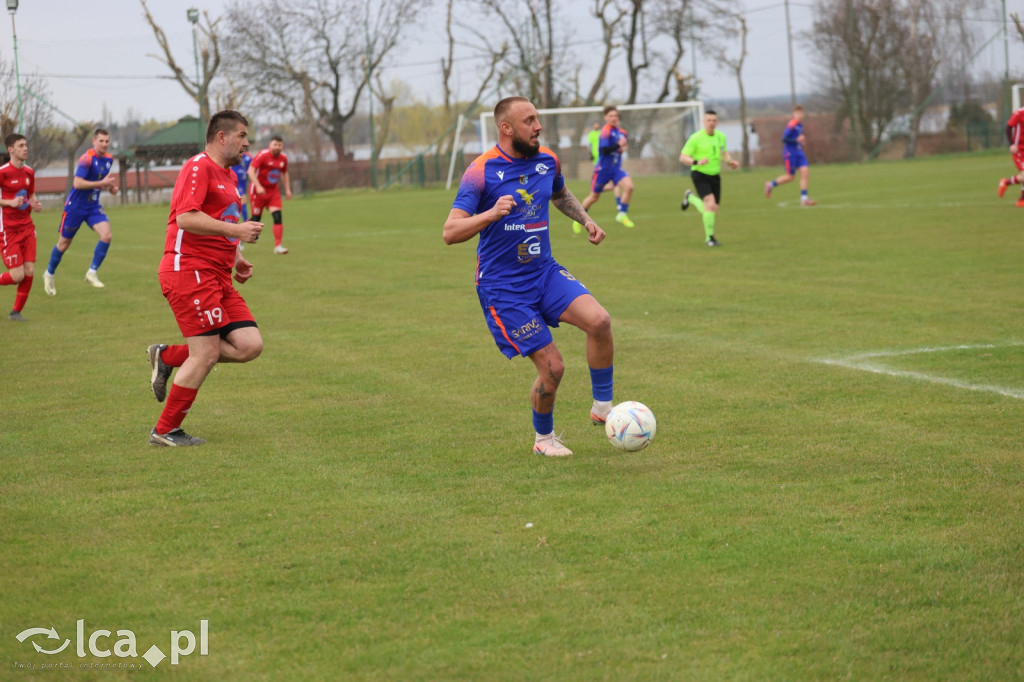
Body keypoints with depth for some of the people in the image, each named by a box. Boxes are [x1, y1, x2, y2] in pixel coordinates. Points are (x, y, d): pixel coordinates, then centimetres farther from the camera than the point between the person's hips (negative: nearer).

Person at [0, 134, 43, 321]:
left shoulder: (29, 172, 8)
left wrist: (35, 203, 1)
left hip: (27, 227, 6)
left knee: (29, 272, -2)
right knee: (17, 275, -12)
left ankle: (16, 312, 12)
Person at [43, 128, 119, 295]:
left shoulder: (108, 159, 3)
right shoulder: (87, 159, -20)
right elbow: (77, 183, -28)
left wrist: (110, 187, -1)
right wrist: (102, 183, -27)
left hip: (94, 206, 6)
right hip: (75, 206, -6)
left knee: (106, 235, -17)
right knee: (64, 243, 7)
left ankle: (92, 273, -6)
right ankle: (49, 274, 30)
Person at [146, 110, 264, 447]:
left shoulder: (229, 176, 23)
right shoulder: (198, 167, -9)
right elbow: (186, 218, -22)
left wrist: (235, 258, 19)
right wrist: (235, 229, -25)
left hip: (217, 275, 9)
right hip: (189, 269, -9)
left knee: (250, 345, -2)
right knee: (207, 352, -11)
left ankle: (167, 357, 12)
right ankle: (165, 431, 2)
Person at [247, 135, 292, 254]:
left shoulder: (283, 158, 4)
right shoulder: (263, 155, -15)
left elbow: (284, 173, 21)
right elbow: (251, 170, -20)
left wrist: (287, 189, 14)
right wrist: (258, 186, -29)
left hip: (274, 191, 4)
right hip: (259, 190, -4)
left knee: (277, 216, -12)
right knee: (256, 219, 4)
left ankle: (278, 246, -11)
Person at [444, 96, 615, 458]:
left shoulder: (547, 161, 4)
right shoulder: (481, 172, -15)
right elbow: (450, 232, -21)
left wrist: (586, 219, 11)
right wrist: (492, 214, -37)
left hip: (545, 271, 5)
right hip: (503, 286, -5)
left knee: (599, 320, -21)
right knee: (552, 367, -9)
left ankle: (603, 407, -3)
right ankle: (543, 438, 19)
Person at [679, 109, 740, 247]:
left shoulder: (721, 136, 4)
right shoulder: (696, 138, -13)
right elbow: (682, 158, -12)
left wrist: (731, 162, 2)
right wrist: (697, 162, -31)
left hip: (715, 176, 6)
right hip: (700, 175, -6)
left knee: (713, 211, 7)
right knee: (711, 204, -25)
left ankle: (690, 198, 35)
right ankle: (709, 237, -11)